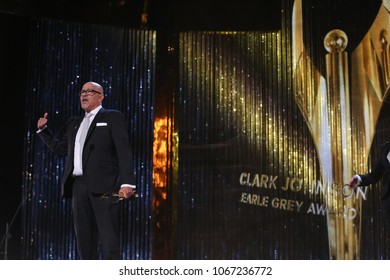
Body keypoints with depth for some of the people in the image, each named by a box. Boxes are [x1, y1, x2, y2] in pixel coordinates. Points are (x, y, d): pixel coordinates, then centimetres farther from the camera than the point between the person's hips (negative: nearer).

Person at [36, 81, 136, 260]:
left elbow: (124, 151, -6)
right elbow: (60, 149, 27)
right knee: (84, 239, 8)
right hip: (79, 185, 6)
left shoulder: (112, 117, 4)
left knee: (109, 240, -9)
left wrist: (127, 183, -17)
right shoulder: (74, 123, 23)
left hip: (103, 185, -6)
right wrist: (43, 129, 18)